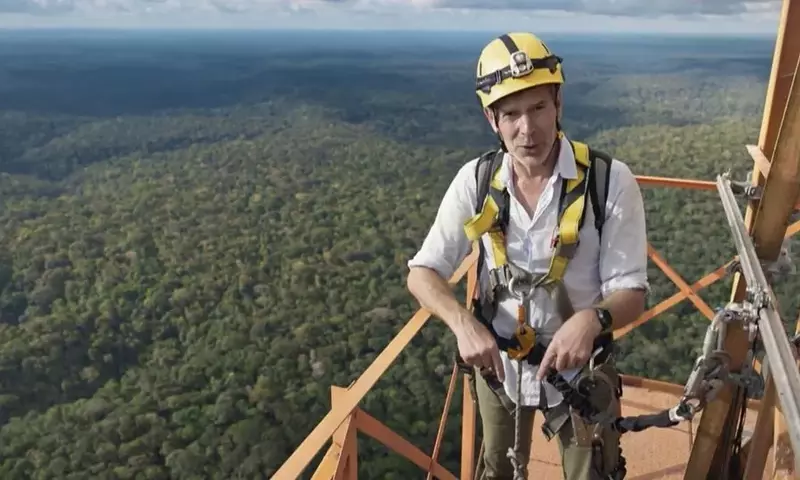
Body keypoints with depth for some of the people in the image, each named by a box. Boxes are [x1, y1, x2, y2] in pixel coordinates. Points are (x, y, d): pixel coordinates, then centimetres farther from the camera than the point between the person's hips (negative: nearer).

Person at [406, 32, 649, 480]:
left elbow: (631, 293, -17)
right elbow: (423, 272, -11)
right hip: (497, 361, 3)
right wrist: (463, 323, -31)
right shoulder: (475, 181, -14)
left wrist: (591, 320, -40)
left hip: (580, 367, -2)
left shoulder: (611, 181, -21)